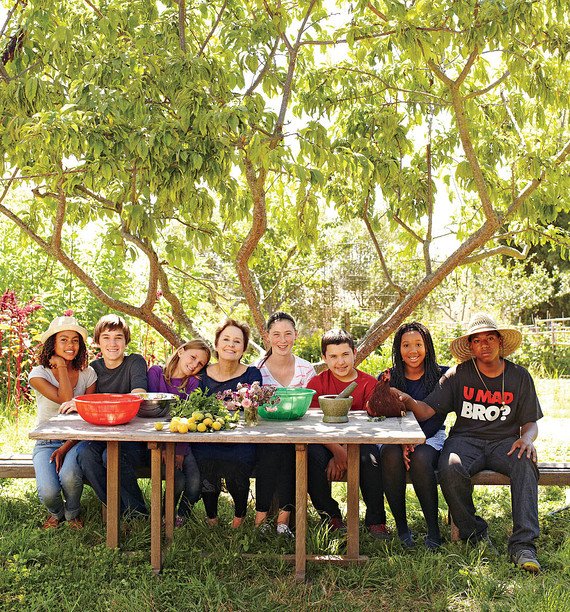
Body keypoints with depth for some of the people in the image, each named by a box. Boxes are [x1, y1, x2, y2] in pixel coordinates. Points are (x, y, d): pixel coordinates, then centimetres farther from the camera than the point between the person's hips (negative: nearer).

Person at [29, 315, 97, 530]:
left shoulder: (87, 373, 0)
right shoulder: (39, 374, -7)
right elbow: (65, 400, -22)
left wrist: (66, 448, -14)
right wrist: (61, 366, -16)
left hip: (76, 440, 1)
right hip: (46, 442, 0)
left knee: (69, 477, -31)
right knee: (48, 491, -25)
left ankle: (72, 514, 4)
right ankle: (56, 514, 15)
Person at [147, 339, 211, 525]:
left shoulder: (192, 383, 7)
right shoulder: (156, 372, 1)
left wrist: (180, 452, -16)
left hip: (182, 441, 3)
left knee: (196, 480, -19)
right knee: (177, 481, -22)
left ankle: (182, 517, 8)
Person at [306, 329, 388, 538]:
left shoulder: (368, 383, 1)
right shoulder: (317, 383, 2)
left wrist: (345, 453, -21)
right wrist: (337, 451, -24)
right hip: (326, 443, 1)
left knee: (369, 457, -32)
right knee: (313, 456, -31)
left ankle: (375, 520, -12)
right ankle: (330, 516, -10)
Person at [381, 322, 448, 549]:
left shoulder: (441, 376, 2)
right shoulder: (387, 379, 5)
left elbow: (438, 416, -4)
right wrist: (401, 443, -21)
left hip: (431, 437, -1)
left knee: (420, 458, -34)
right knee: (392, 456, -33)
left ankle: (433, 529, -21)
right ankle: (401, 526, -20)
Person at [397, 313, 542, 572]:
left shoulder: (519, 376, 7)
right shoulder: (459, 374, 1)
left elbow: (530, 422, 11)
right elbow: (426, 410, -6)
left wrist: (526, 439, -12)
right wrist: (407, 400, -28)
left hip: (504, 441, 1)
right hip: (465, 439, -1)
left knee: (525, 463, -33)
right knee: (451, 468, -33)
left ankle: (522, 544, -29)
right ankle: (473, 532, -9)